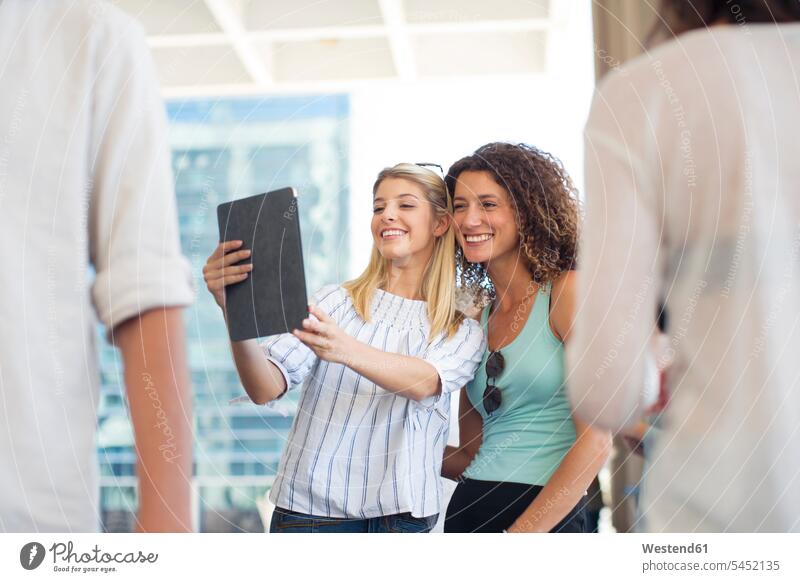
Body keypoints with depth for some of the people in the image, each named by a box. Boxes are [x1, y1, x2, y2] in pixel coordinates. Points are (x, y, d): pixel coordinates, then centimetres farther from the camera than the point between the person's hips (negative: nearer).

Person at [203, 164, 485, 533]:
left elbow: (424, 383, -19)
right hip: (310, 508, 0)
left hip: (403, 514, 1)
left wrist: (346, 350, -37)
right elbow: (265, 388, -11)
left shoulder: (463, 331, 3)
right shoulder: (335, 302, 0)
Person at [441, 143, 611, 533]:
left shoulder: (569, 291, -7)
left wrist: (519, 533, -15)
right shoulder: (476, 318, 10)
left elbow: (596, 441, -12)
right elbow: (470, 457, 13)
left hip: (546, 517, -5)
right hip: (468, 509, 5)